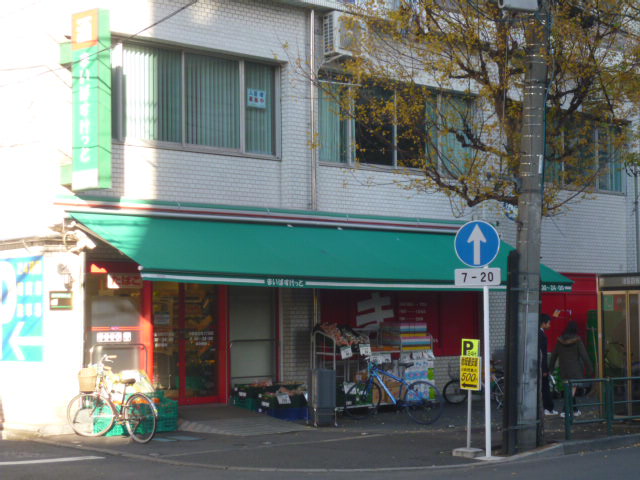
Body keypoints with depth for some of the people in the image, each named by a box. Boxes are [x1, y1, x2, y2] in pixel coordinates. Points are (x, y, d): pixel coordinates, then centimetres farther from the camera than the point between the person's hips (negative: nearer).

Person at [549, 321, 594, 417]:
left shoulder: (560, 340, 2)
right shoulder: (577, 340, -11)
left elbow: (554, 355, 8)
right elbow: (584, 356, -12)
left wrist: (551, 367, 17)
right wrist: (590, 368, -5)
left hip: (564, 369, 5)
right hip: (575, 369, -5)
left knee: (570, 388, 17)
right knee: (572, 389, -1)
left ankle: (575, 410, 22)